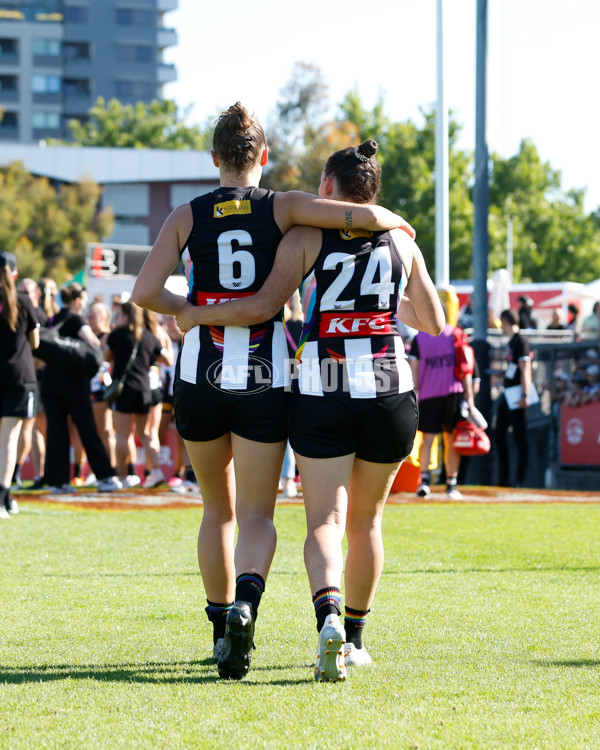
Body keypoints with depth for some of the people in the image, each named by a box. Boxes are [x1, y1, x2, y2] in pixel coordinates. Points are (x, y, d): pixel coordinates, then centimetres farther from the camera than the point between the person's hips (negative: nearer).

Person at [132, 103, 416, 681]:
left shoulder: (187, 216, 2)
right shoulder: (282, 208, -2)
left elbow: (145, 292, -7)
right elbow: (364, 215, -12)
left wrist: (191, 308, 12)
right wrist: (396, 221, 10)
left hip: (201, 373, 1)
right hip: (264, 375, -1)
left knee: (218, 509, 18)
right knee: (257, 515, 1)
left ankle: (221, 630, 21)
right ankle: (244, 603, -28)